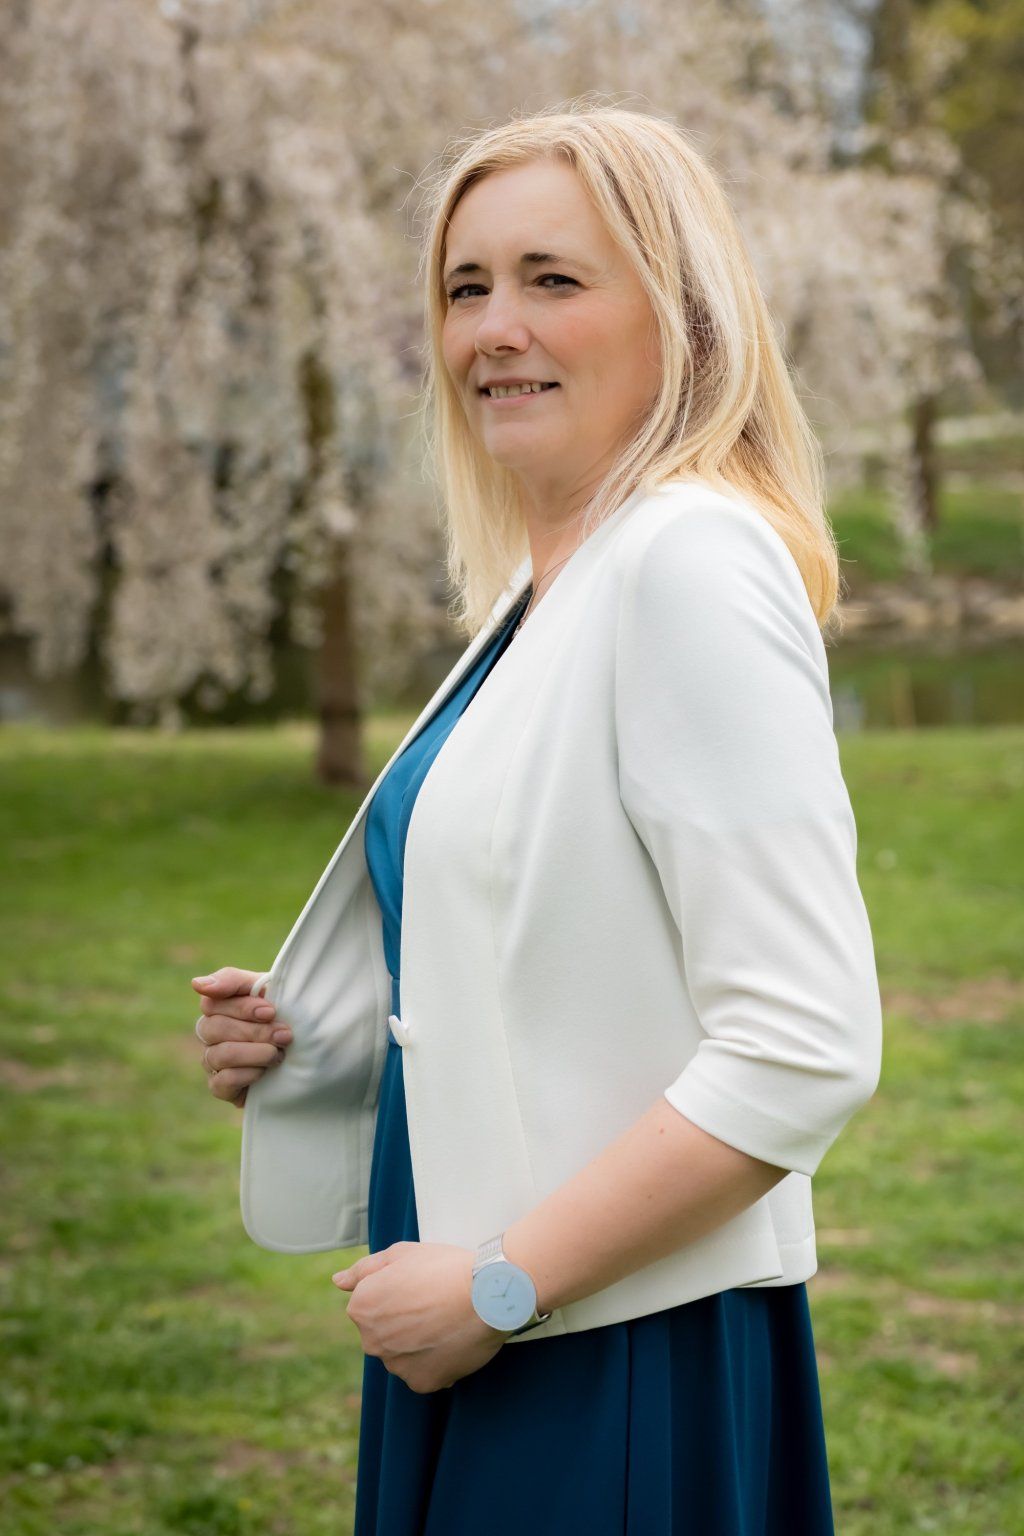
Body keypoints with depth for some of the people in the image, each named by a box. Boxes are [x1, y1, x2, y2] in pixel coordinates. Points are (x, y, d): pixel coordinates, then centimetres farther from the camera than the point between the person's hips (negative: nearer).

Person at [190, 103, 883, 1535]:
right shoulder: (543, 583, 10)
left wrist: (502, 1283, -19)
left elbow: (802, 1051, -23)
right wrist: (313, 1039, 7)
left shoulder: (693, 562, -17)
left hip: (627, 1362, -8)